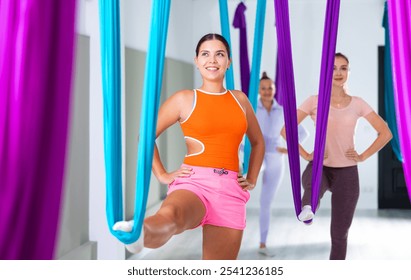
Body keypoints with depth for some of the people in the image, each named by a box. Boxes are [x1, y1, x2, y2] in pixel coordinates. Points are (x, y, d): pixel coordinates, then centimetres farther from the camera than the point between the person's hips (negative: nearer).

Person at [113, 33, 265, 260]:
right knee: (168, 218, -41)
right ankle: (135, 234, -70)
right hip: (194, 183, -3)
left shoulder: (240, 99, 17)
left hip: (230, 191, 4)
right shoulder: (184, 99, 6)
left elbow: (258, 142, 30)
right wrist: (162, 175, -1)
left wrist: (252, 180, 19)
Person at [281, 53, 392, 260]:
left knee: (340, 234, 4)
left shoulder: (357, 103, 2)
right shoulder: (315, 101, -2)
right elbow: (286, 129, -4)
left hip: (347, 172, 1)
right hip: (319, 167, -1)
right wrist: (305, 155, -11)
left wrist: (363, 156, -4)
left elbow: (385, 133, 5)